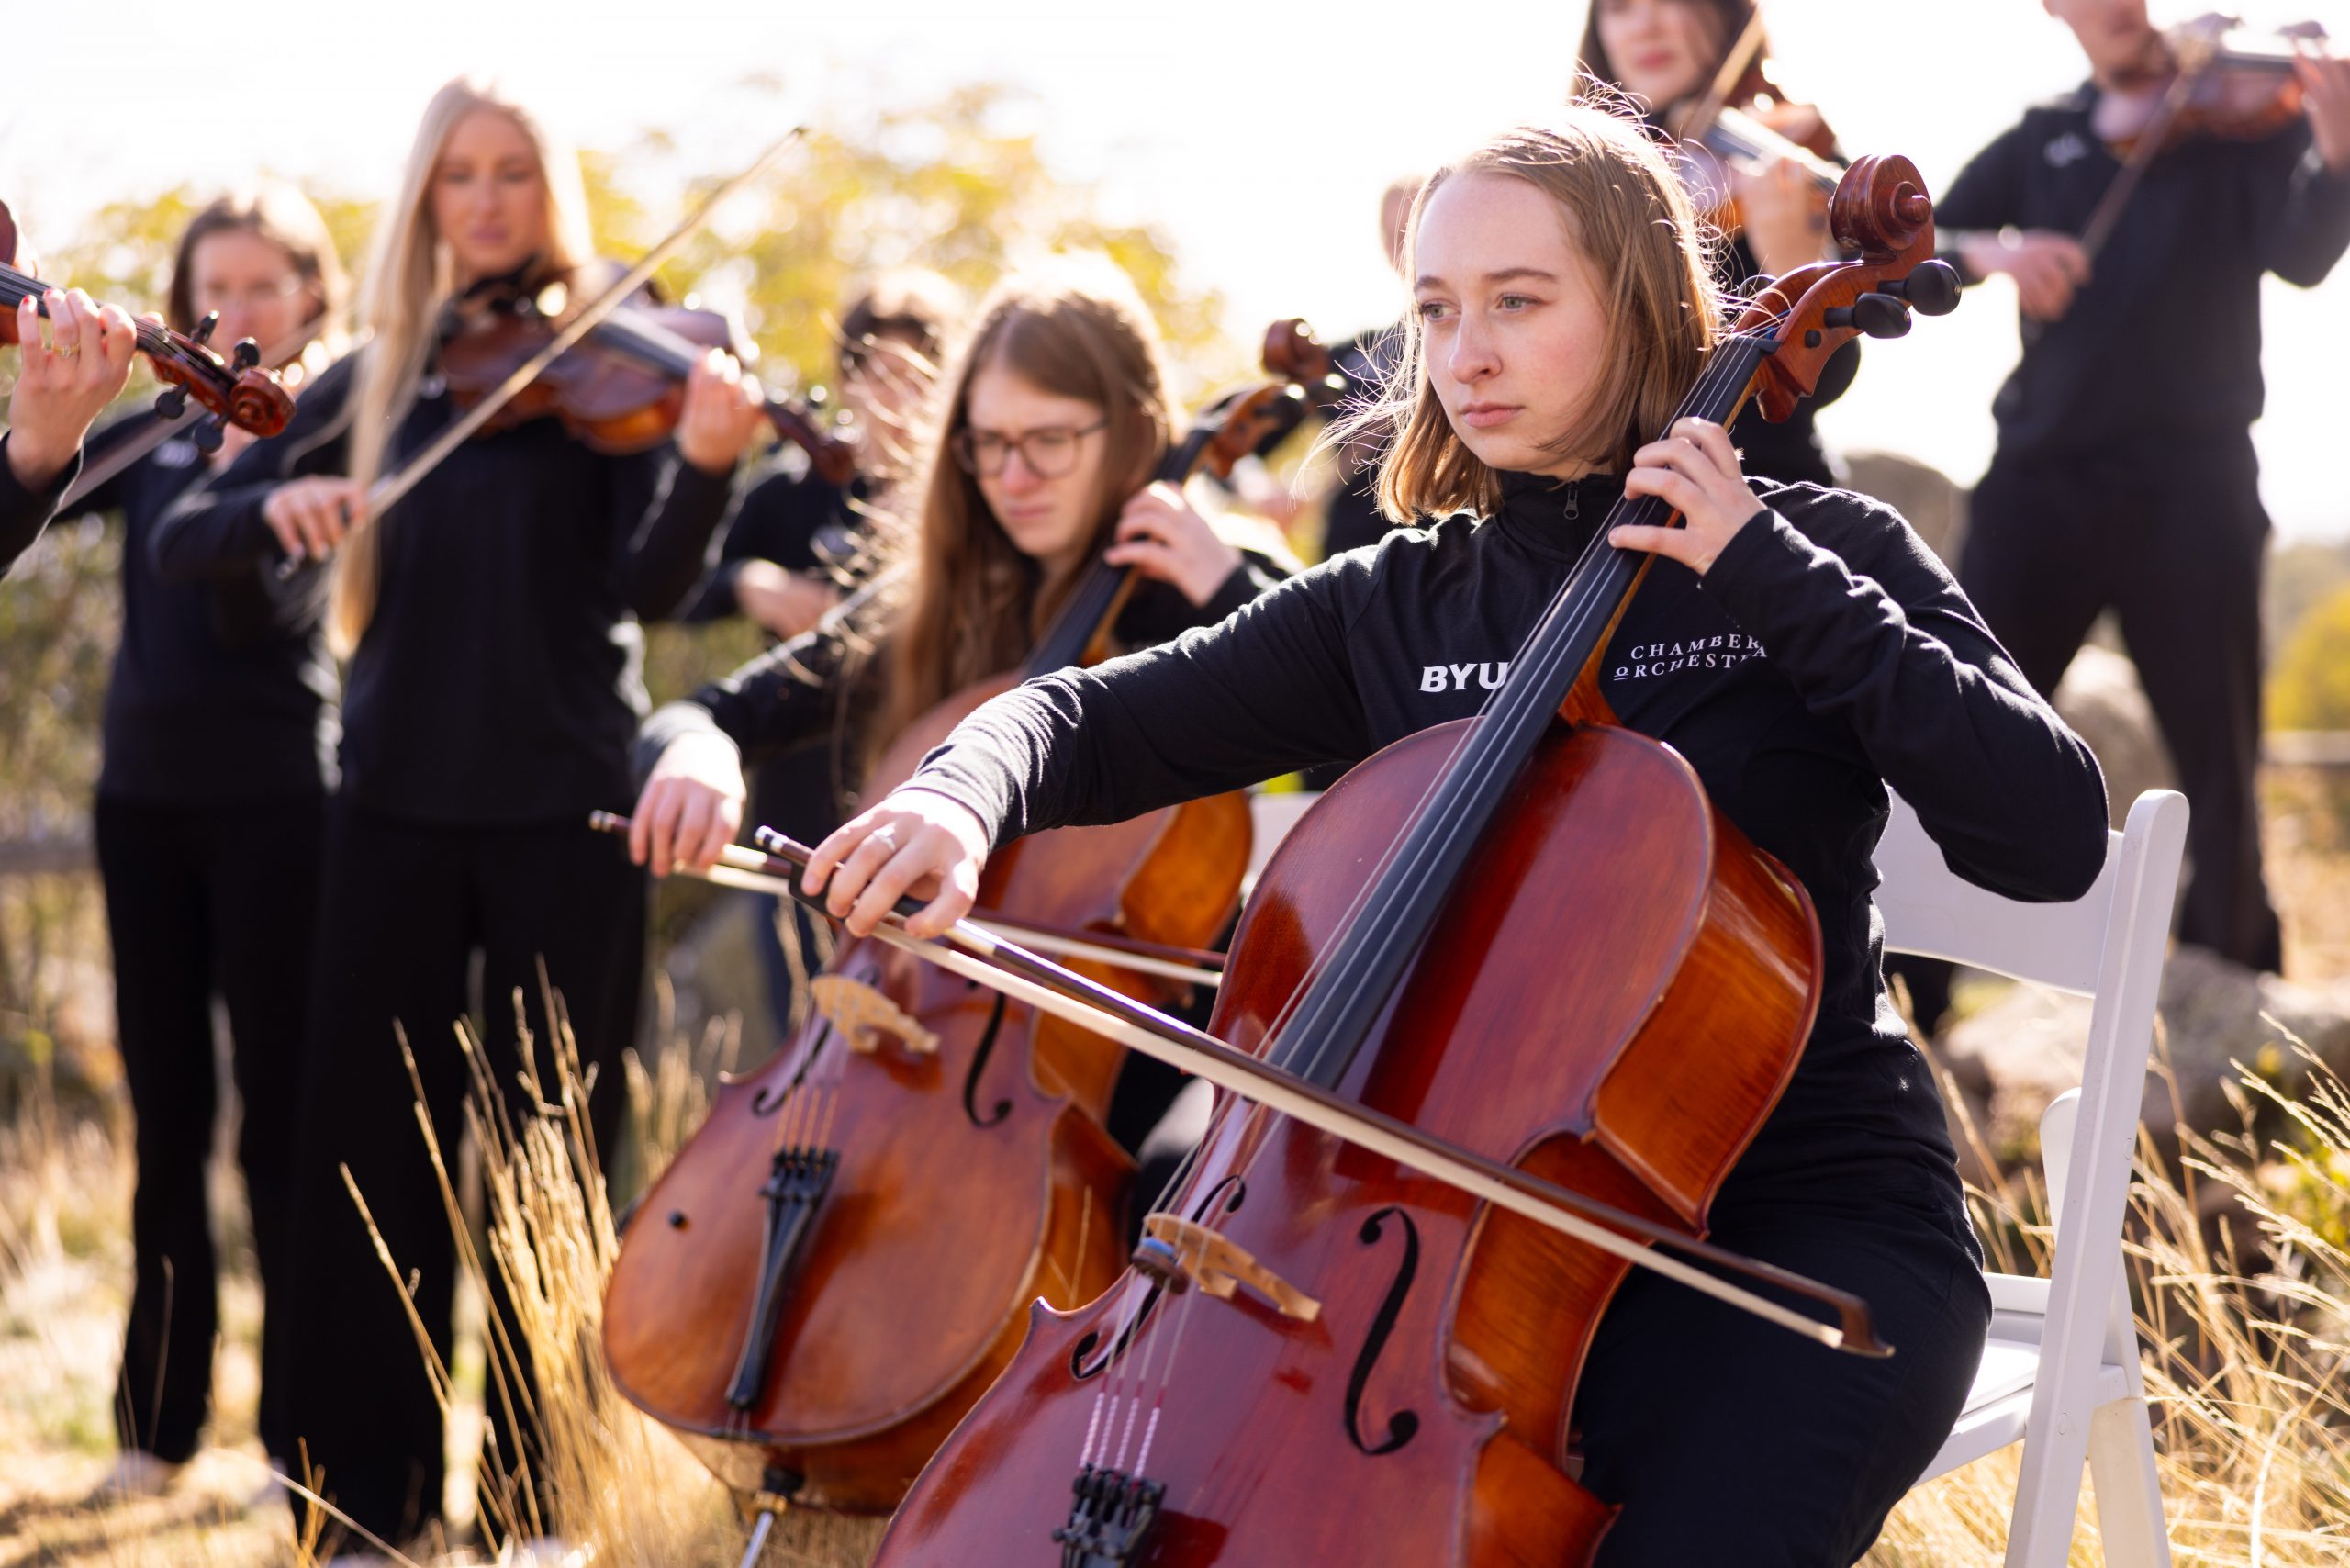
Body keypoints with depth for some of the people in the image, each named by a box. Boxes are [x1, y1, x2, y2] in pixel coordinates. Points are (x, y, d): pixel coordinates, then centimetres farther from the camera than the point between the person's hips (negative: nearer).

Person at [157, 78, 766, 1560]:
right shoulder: (375, 381, 10)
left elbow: (650, 586, -13)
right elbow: (183, 534, 7)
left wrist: (705, 464, -33)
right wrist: (277, 502, -15)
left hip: (562, 806, -3)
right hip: (397, 800, 3)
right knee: (368, 1144, 4)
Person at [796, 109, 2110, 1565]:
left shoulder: (1819, 557, -1)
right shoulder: (1394, 604, 9)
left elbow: (2054, 836, -13)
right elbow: (1092, 718, 5)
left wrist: (1773, 576, -16)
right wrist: (965, 792, -19)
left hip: (1804, 1220, -3)